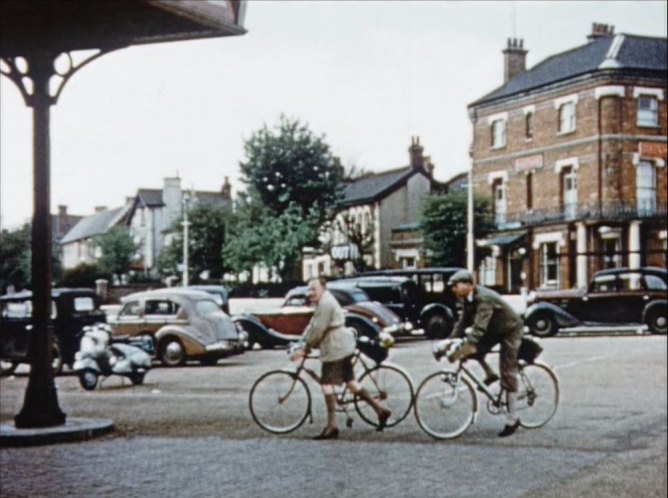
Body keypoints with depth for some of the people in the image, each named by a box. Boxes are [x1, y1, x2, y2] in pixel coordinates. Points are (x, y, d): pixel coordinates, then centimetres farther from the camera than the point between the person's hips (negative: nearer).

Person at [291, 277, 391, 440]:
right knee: (350, 381, 15)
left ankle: (331, 427, -6)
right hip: (343, 347, 11)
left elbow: (317, 330, -18)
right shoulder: (324, 302, 18)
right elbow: (313, 327, 18)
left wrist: (305, 350, -9)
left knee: (326, 384, -7)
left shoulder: (325, 304, -16)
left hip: (335, 348, -11)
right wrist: (303, 344, 11)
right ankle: (380, 410, 17)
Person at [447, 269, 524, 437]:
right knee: (473, 350, -12)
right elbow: (463, 322, -2)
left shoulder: (484, 298, -34)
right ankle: (490, 375, 14)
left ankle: (512, 419, -1)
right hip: (495, 330, 8)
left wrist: (461, 352, -48)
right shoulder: (469, 299, -7)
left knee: (507, 374, -8)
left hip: (510, 330, -8)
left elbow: (479, 328, -43)